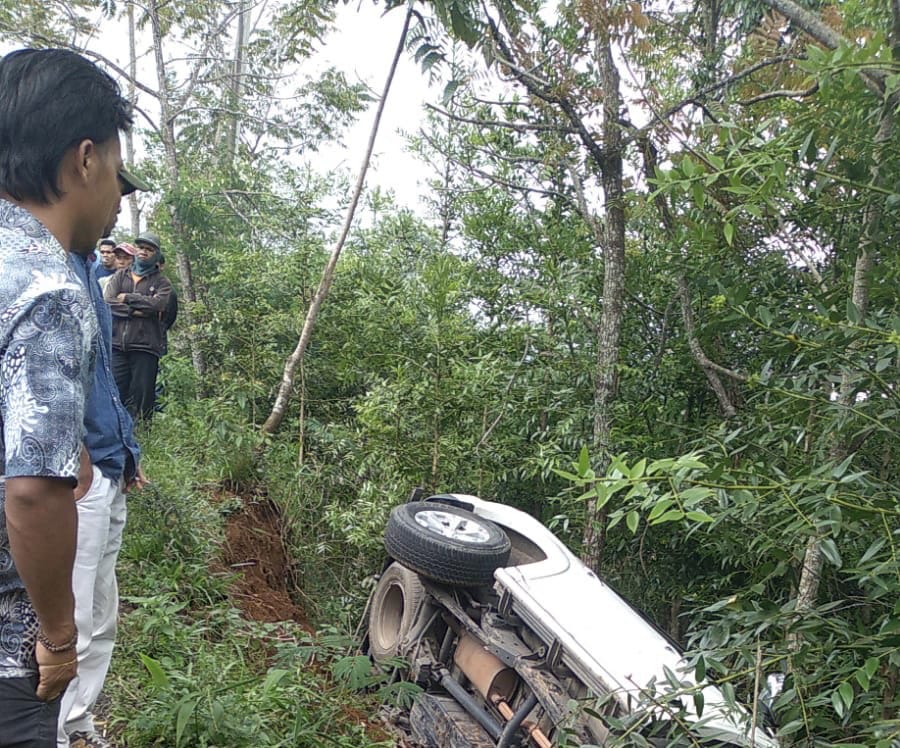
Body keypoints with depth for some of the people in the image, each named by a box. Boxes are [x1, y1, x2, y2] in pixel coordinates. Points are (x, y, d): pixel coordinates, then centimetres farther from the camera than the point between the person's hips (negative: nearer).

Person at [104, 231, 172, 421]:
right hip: (116, 344, 2)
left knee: (142, 395, -2)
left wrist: (127, 298, -4)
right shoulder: (120, 276, 15)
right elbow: (107, 302, 0)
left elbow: (158, 303, -11)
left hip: (145, 347, -2)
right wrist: (134, 311, -11)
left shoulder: (161, 282, 10)